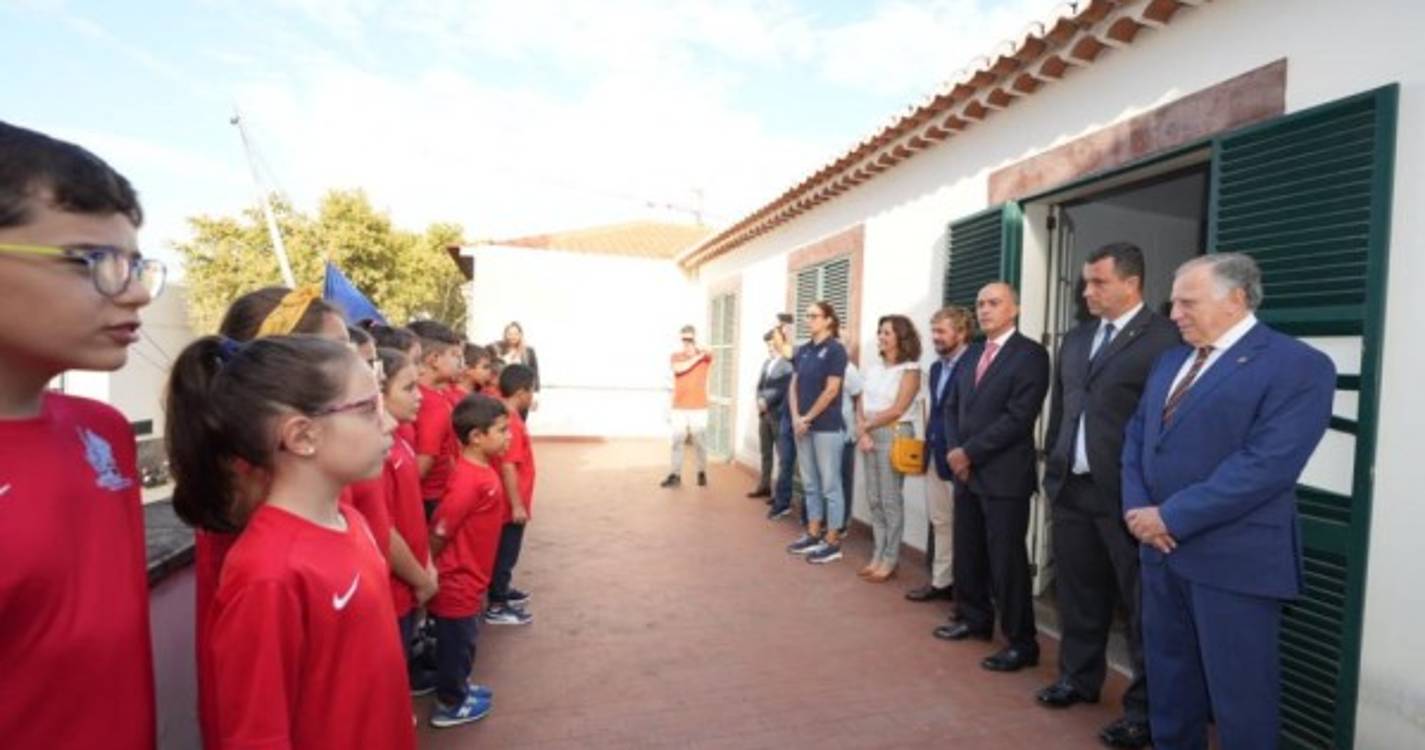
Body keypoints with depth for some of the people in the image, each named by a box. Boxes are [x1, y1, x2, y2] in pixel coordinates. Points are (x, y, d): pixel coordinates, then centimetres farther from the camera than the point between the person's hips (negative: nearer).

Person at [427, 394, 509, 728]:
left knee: (462, 641, 24)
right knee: (456, 643, 11)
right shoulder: (468, 480, -29)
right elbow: (438, 533, -24)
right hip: (457, 581, -8)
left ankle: (457, 688, 42)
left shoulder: (482, 471, 1)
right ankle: (449, 704, 29)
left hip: (469, 578, 8)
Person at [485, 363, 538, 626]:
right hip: (512, 505, -10)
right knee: (505, 553, 3)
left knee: (506, 551, 23)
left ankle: (502, 590, 38)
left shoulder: (507, 418, 7)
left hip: (512, 503, 10)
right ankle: (497, 606, 15)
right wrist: (517, 505, -21)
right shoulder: (511, 423, -24)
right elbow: (508, 467, -26)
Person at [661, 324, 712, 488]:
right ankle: (675, 475, 4)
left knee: (700, 441, 3)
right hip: (679, 407, 1)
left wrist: (697, 349, -40)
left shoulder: (705, 356, 2)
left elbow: (709, 353, -23)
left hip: (699, 407, -1)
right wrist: (697, 357, -16)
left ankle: (702, 473, 16)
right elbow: (679, 369, -15)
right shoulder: (675, 356, 6)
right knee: (677, 441, 1)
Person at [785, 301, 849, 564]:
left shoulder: (835, 350, -9)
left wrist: (807, 418, -11)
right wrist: (796, 417, -4)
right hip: (803, 426, 7)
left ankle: (832, 542, 9)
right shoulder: (803, 350, 10)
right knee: (810, 484, 13)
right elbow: (794, 386, 10)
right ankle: (813, 535, 24)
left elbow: (831, 391, -14)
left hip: (827, 427, -7)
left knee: (829, 485, 0)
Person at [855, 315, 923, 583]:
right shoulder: (875, 369, 13)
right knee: (874, 499, 9)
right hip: (870, 436, 7)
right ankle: (878, 555, 19)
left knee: (891, 500, -1)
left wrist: (866, 426, -6)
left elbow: (896, 410, -13)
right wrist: (862, 431, -7)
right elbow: (861, 405, 10)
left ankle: (890, 560, 9)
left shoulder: (910, 370, -7)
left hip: (894, 435, -7)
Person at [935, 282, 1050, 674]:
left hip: (1005, 474, -7)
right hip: (966, 471, 7)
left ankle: (1021, 642, 14)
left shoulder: (1030, 354, -9)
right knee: (967, 552, 16)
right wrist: (955, 450, -3)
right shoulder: (972, 353, 14)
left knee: (1006, 560, 0)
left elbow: (1017, 418, -18)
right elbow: (953, 406, 14)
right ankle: (975, 618, 33)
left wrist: (969, 452, -15)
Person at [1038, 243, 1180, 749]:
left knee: (1140, 604, 8)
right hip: (1072, 488, 7)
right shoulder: (1075, 339, 12)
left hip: (1126, 494, -7)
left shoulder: (1162, 339, -12)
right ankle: (1079, 678, 37)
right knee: (1077, 594, 19)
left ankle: (1144, 708, 24)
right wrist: (1054, 470, 14)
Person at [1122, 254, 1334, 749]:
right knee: (1168, 681, 19)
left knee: (1240, 694, 9)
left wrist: (1172, 518, -19)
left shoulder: (1297, 365, -11)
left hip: (1233, 560, -7)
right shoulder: (1170, 361, 13)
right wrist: (1137, 507, -5)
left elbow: (1265, 464, -21)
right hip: (1162, 551, 7)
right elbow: (1136, 437, 11)